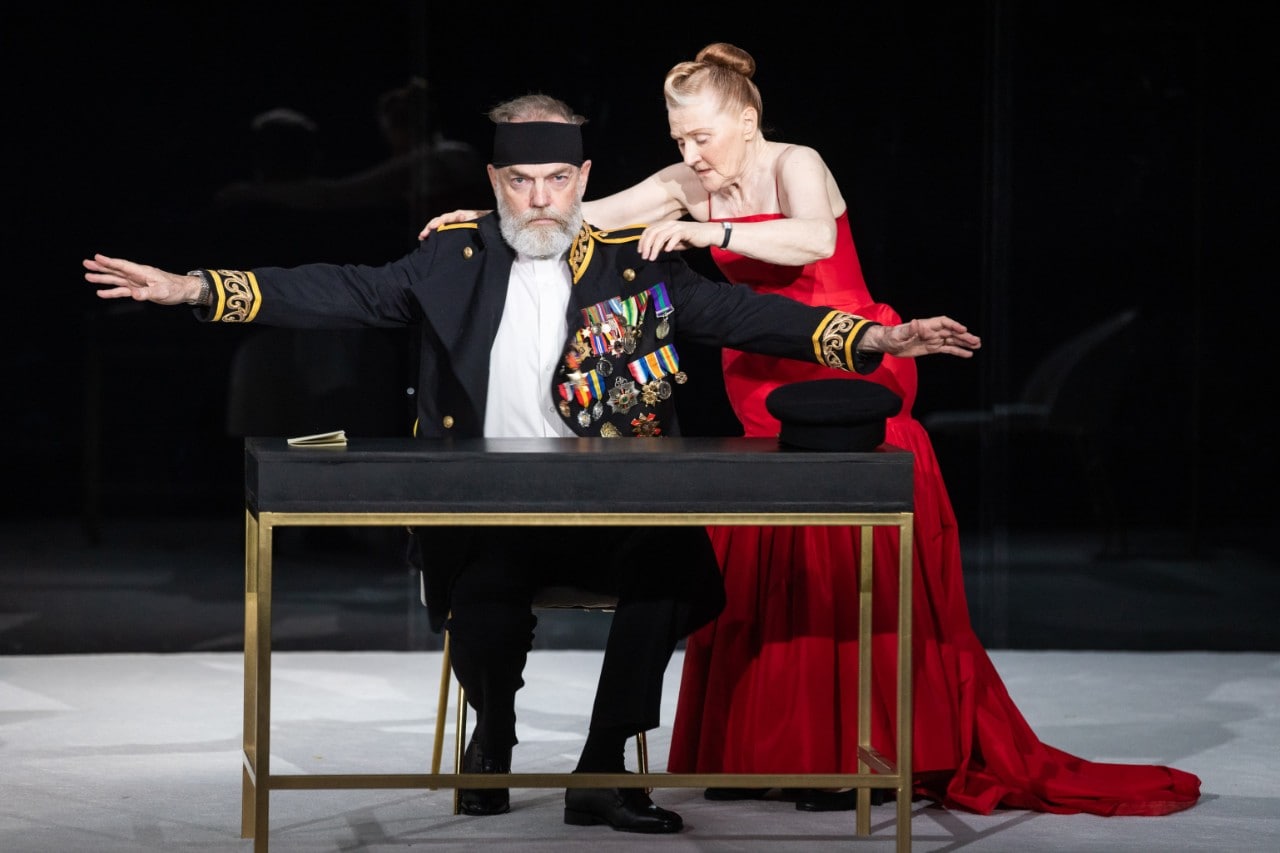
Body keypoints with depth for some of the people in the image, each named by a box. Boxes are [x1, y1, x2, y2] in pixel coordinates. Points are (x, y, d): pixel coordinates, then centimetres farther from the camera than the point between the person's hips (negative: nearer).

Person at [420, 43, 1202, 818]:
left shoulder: (796, 167, -14)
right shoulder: (692, 185, 3)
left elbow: (815, 239, -35)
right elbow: (588, 214, 2)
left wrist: (707, 232, -41)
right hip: (770, 404, 6)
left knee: (842, 581, -7)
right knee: (757, 581, 4)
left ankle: (856, 756, -3)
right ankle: (763, 751, 9)